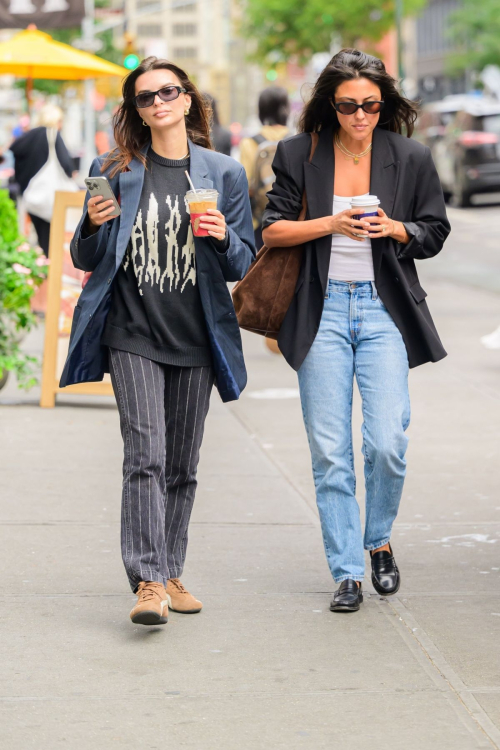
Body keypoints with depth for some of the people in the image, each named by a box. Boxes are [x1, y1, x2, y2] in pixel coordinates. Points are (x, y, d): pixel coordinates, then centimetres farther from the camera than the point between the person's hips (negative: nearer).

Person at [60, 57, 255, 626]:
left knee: (182, 466, 9)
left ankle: (170, 575, 21)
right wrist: (93, 226, -11)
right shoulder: (113, 172, 5)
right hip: (133, 336, -2)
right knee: (145, 456, -14)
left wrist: (222, 237, -12)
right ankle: (148, 582, -18)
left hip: (196, 339, 2)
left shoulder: (224, 173, 7)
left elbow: (243, 264, 9)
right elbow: (86, 260, 9)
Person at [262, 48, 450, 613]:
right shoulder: (300, 154, 3)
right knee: (330, 450, 0)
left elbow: (435, 232, 10)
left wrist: (394, 229, -10)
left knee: (387, 442, -10)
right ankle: (346, 573, 8)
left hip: (384, 311, 0)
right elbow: (273, 229, 1)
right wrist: (333, 224, -14)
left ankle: (379, 541, 18)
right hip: (322, 312, 0)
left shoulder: (410, 157, 4)